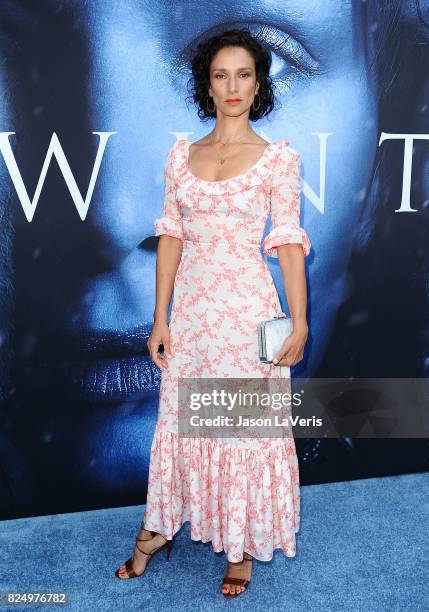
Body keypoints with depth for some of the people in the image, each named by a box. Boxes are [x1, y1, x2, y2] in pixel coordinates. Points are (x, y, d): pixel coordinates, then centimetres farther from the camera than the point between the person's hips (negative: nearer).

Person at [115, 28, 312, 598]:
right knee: (180, 418, 15)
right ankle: (158, 529, 35)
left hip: (248, 306, -3)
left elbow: (287, 241, -5)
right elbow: (171, 236, 5)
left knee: (247, 424, 8)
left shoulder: (279, 157, -2)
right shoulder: (181, 154, 7)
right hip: (190, 305, 3)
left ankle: (242, 545, 28)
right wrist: (160, 317, 2)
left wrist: (299, 320, -11)